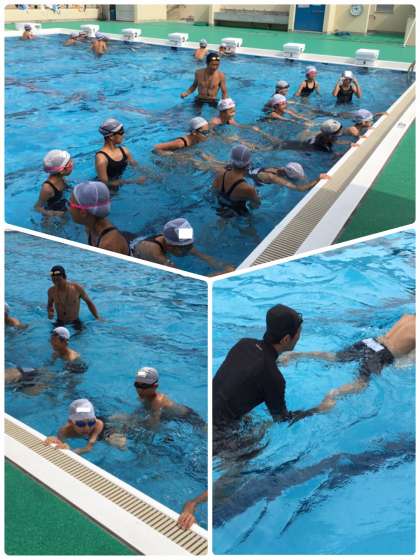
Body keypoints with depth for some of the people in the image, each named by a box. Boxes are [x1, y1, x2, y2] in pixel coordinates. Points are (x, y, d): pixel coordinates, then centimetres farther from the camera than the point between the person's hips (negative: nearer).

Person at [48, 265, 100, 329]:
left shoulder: (76, 288, -12)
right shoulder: (51, 291, -7)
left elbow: (89, 302, 0)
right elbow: (50, 305, 14)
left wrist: (98, 319, -3)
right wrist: (50, 312, -9)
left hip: (75, 322, -1)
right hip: (60, 323, 1)